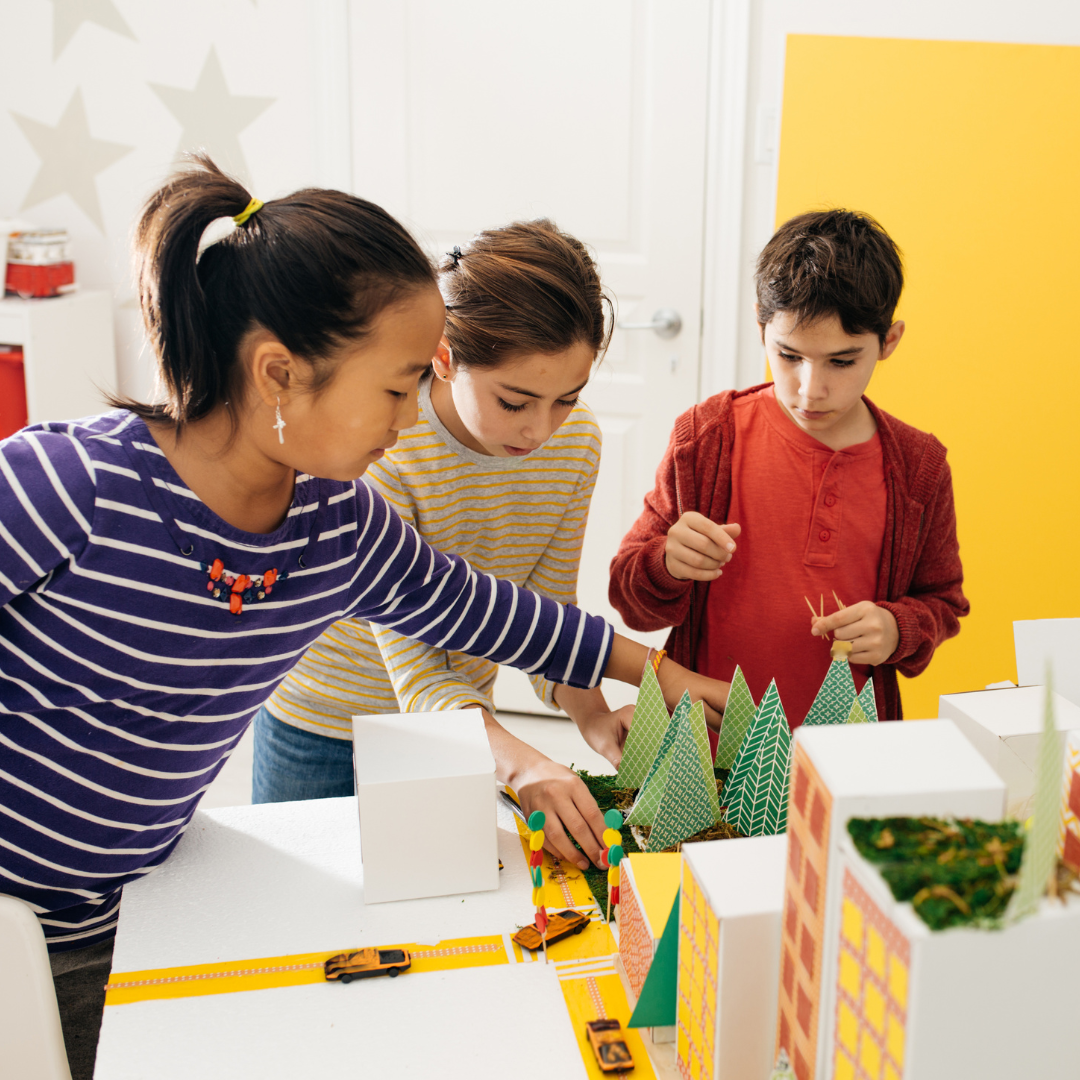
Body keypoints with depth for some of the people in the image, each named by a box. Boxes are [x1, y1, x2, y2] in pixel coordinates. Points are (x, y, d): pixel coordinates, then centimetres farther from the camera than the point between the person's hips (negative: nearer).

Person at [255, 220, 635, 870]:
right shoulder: (377, 448, -33)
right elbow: (412, 662, -33)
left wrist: (590, 713, -27)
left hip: (459, 719, 4)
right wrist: (520, 764, -48)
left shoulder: (576, 442, -16)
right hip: (321, 725, -3)